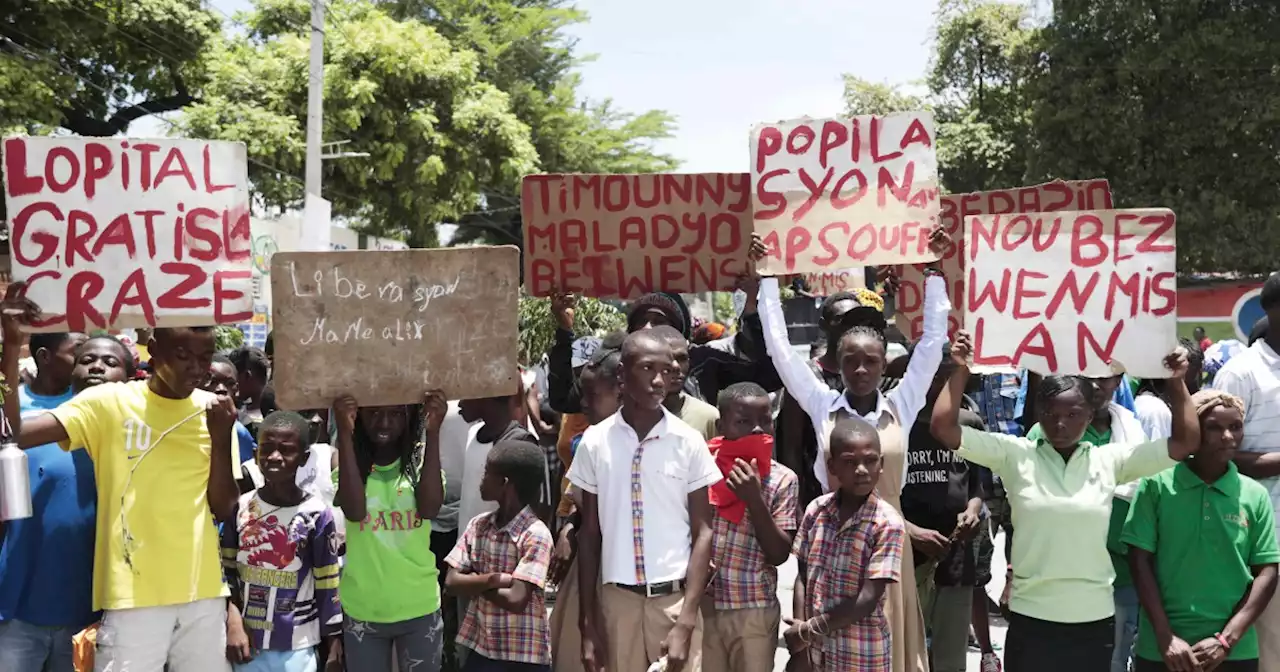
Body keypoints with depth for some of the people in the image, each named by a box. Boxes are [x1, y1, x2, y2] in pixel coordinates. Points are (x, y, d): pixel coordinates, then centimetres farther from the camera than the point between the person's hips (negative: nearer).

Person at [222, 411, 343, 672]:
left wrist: (335, 650, -3)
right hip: (247, 644, 3)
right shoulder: (240, 507, 2)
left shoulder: (317, 514, -8)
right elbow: (226, 571, 8)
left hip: (297, 649, -3)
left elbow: (328, 587, -4)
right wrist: (233, 622, -4)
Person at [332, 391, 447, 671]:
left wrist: (433, 433, -26)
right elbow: (355, 511, -24)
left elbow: (429, 508, -22)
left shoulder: (421, 461, -3)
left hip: (419, 609, 1)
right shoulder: (347, 463, -5)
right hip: (362, 611, 0)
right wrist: (344, 433, -27)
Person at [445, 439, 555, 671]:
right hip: (481, 650, 5)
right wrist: (493, 579, -18)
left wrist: (475, 583, -8)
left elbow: (515, 600, -23)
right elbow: (452, 582, -3)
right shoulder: (478, 526, 3)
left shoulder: (536, 534, -17)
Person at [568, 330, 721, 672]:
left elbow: (702, 532, -2)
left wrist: (686, 622, -9)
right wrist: (588, 623, 4)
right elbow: (589, 535, 5)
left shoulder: (689, 442, -4)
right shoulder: (595, 442, -1)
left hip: (675, 596, -1)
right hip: (617, 599, 1)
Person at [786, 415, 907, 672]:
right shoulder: (816, 510, -2)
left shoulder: (888, 523, -16)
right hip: (815, 650, 4)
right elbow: (802, 578, 2)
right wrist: (800, 645, -5)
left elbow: (868, 600, -19)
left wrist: (809, 630, -13)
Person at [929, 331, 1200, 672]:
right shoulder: (1016, 455, -3)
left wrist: (1176, 383, -1)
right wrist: (960, 370, -12)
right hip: (1030, 617, -2)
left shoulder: (1109, 461, 3)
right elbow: (943, 428, -10)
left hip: (1095, 619, 2)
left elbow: (1186, 442, 5)